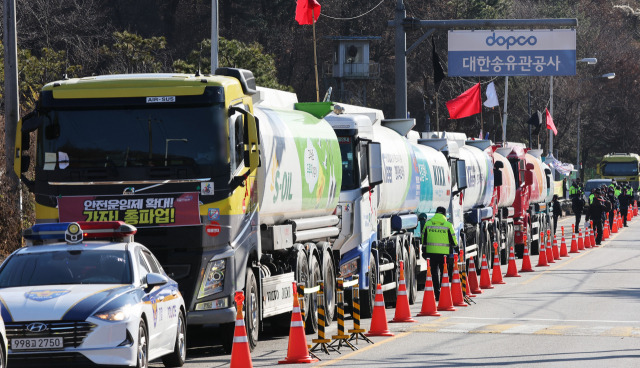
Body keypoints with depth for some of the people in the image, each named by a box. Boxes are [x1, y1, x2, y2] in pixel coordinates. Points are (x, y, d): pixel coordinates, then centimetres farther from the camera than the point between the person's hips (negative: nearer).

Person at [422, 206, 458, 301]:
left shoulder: (427, 224, 4)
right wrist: (456, 248, 18)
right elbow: (453, 240, 1)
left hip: (431, 252, 2)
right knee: (444, 273, 10)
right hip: (444, 253, -2)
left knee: (434, 273, 8)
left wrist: (425, 252, 17)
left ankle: (437, 294, 4)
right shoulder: (448, 225, -4)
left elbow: (424, 239, 8)